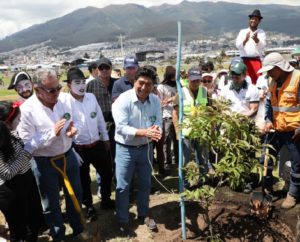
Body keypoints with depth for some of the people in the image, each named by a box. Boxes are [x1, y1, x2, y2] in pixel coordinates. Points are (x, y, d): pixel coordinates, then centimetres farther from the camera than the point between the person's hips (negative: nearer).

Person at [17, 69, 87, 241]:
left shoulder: (65, 99, -8)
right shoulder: (27, 110, -22)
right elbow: (27, 145, -21)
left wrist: (73, 130, -15)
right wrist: (52, 133, -31)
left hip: (68, 156, 5)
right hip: (44, 163, -4)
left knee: (75, 195, 22)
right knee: (51, 204, 16)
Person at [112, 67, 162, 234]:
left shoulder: (155, 101, -4)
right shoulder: (123, 100, -19)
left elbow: (158, 122, -6)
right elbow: (121, 128, -25)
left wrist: (157, 130, -31)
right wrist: (144, 132, -36)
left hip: (146, 148, 5)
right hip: (126, 149, -4)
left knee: (145, 184, 19)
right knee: (123, 186, 7)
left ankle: (143, 214, 41)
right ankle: (123, 220, 26)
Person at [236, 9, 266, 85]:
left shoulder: (261, 32, 10)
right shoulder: (243, 32, 12)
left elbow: (262, 46, -6)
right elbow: (238, 45, -1)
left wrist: (256, 39, -27)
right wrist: (245, 40, -22)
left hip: (257, 60, 0)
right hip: (245, 60, 0)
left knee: (257, 80, -8)